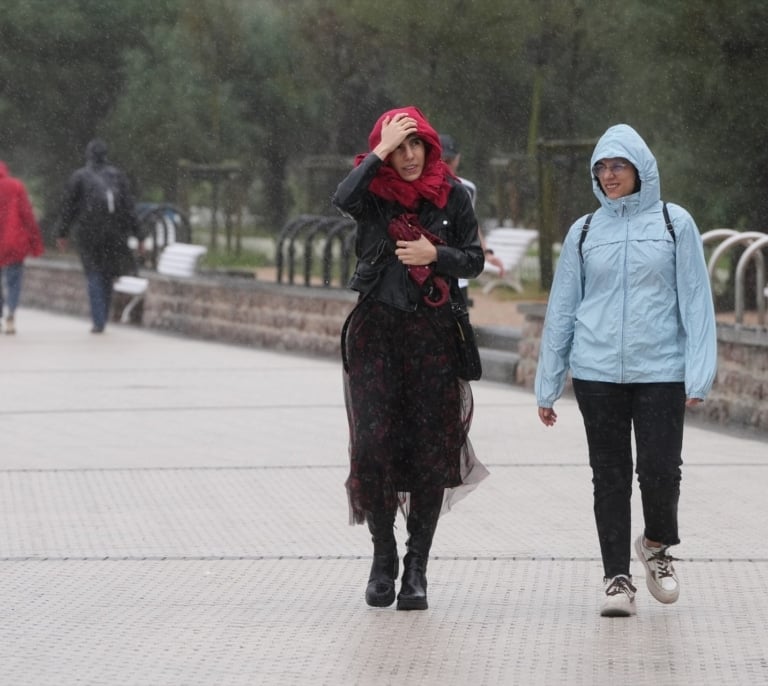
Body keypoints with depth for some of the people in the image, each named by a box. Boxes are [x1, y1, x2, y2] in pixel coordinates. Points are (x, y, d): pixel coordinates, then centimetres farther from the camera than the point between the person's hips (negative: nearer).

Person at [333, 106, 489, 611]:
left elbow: (475, 261, 6)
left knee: (431, 451, 1)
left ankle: (417, 568, 10)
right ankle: (383, 558, 11)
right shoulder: (373, 190, -1)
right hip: (376, 328, -1)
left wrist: (436, 255, -12)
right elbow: (342, 200, -24)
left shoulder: (452, 194, 3)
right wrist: (381, 152, -21)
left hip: (434, 332, 1)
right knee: (373, 445, -7)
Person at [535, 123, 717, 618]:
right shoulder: (584, 233, 10)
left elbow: (695, 300, 2)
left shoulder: (674, 224, 4)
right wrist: (548, 386, 10)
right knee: (610, 477, 3)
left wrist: (699, 374, -7)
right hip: (597, 373, 2)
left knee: (660, 470, -8)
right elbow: (562, 310, 13)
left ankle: (657, 544, 22)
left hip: (660, 371, -2)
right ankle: (617, 579, 10)